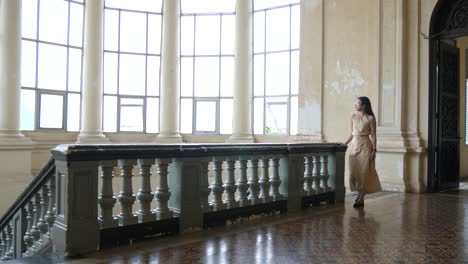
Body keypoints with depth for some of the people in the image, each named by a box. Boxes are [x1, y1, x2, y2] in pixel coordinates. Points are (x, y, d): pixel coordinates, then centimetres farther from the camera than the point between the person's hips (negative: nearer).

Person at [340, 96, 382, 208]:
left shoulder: (370, 118, -5)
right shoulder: (353, 116, 9)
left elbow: (373, 135, -6)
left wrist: (374, 150, -11)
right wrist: (345, 143, 9)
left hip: (365, 146, -5)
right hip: (354, 145, 5)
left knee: (364, 172, 0)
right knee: (354, 172, 5)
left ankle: (360, 199, 8)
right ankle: (360, 196, 21)